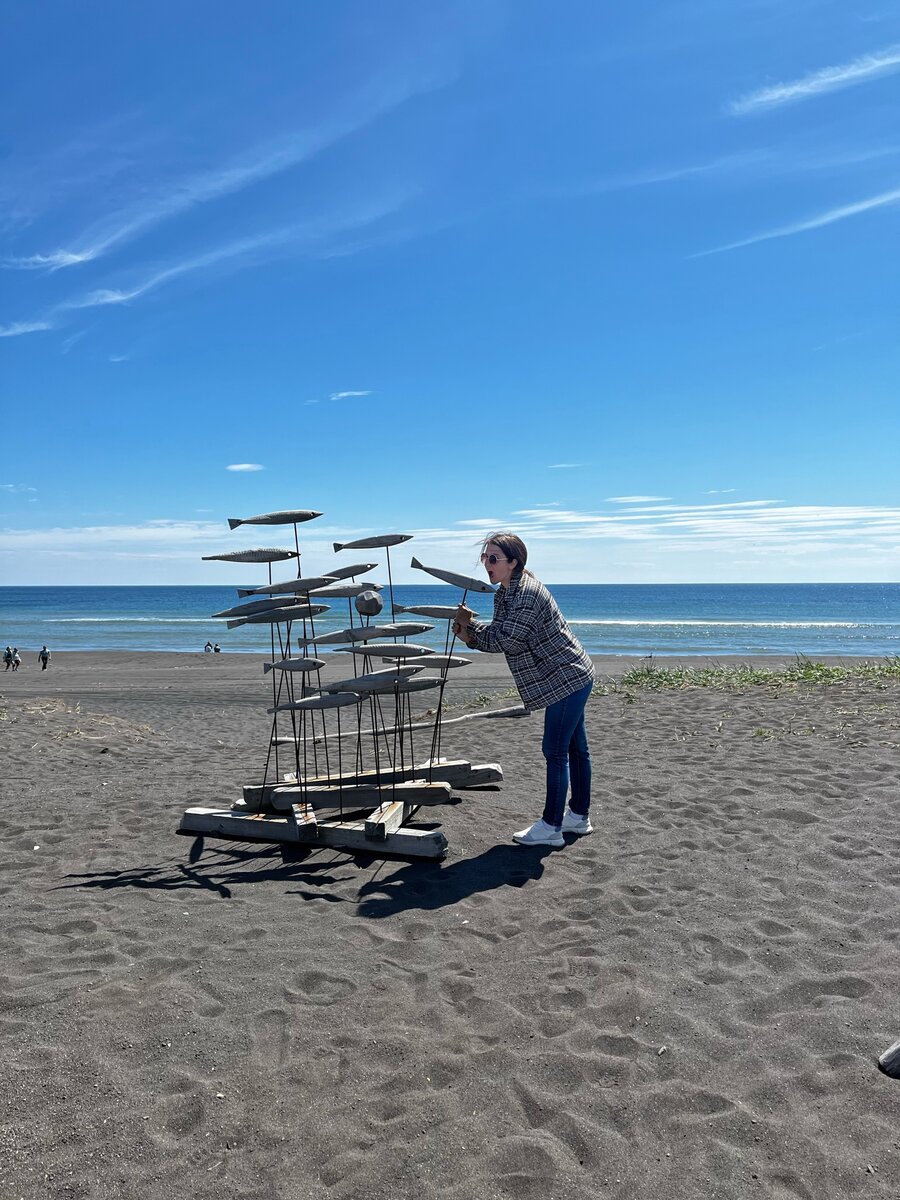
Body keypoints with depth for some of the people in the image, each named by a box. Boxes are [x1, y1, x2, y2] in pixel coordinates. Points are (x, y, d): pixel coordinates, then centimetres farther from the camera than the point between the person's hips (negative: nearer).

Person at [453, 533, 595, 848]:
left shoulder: (527, 594, -23)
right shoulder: (504, 594, 9)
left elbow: (506, 640, -25)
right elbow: (498, 639, 10)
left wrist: (469, 623, -13)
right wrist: (470, 636, -9)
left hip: (567, 678, -10)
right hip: (570, 677, 10)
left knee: (555, 752, -5)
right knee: (575, 748, 17)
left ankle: (550, 826, 4)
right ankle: (579, 816, 28)